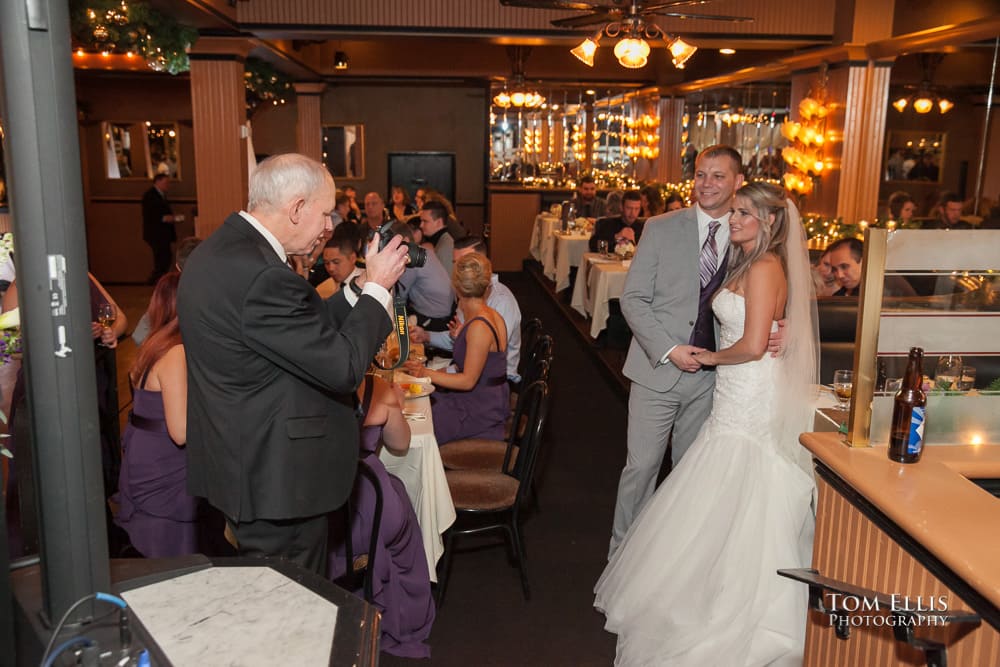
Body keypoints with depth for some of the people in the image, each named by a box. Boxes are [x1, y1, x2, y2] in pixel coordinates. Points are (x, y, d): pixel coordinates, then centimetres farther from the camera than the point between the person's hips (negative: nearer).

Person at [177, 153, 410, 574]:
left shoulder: (219, 251, 6)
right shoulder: (262, 275, -27)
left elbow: (307, 332, 9)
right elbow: (343, 366, -23)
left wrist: (360, 289, 5)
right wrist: (377, 287, -11)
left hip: (237, 465, 10)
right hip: (276, 479, -10)